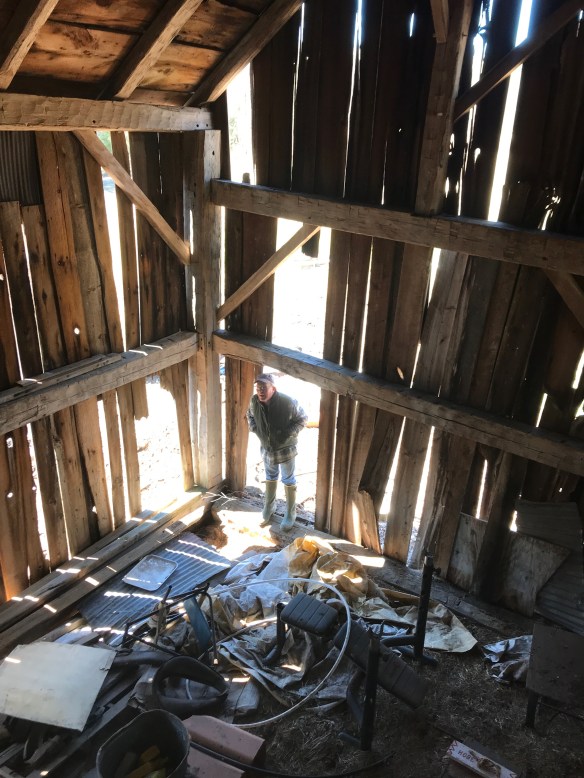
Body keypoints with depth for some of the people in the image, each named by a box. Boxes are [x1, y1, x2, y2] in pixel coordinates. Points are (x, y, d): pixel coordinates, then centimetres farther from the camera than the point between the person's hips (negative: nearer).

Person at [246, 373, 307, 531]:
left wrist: (288, 434, -22)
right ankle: (268, 508, 44)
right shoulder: (254, 401, -16)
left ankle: (290, 514, 29)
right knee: (270, 478, 23)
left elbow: (302, 418, -14)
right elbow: (250, 415, 8)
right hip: (266, 448, 4)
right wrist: (254, 428, -9)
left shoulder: (288, 402, -29)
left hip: (285, 449, -4)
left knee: (288, 481, 11)